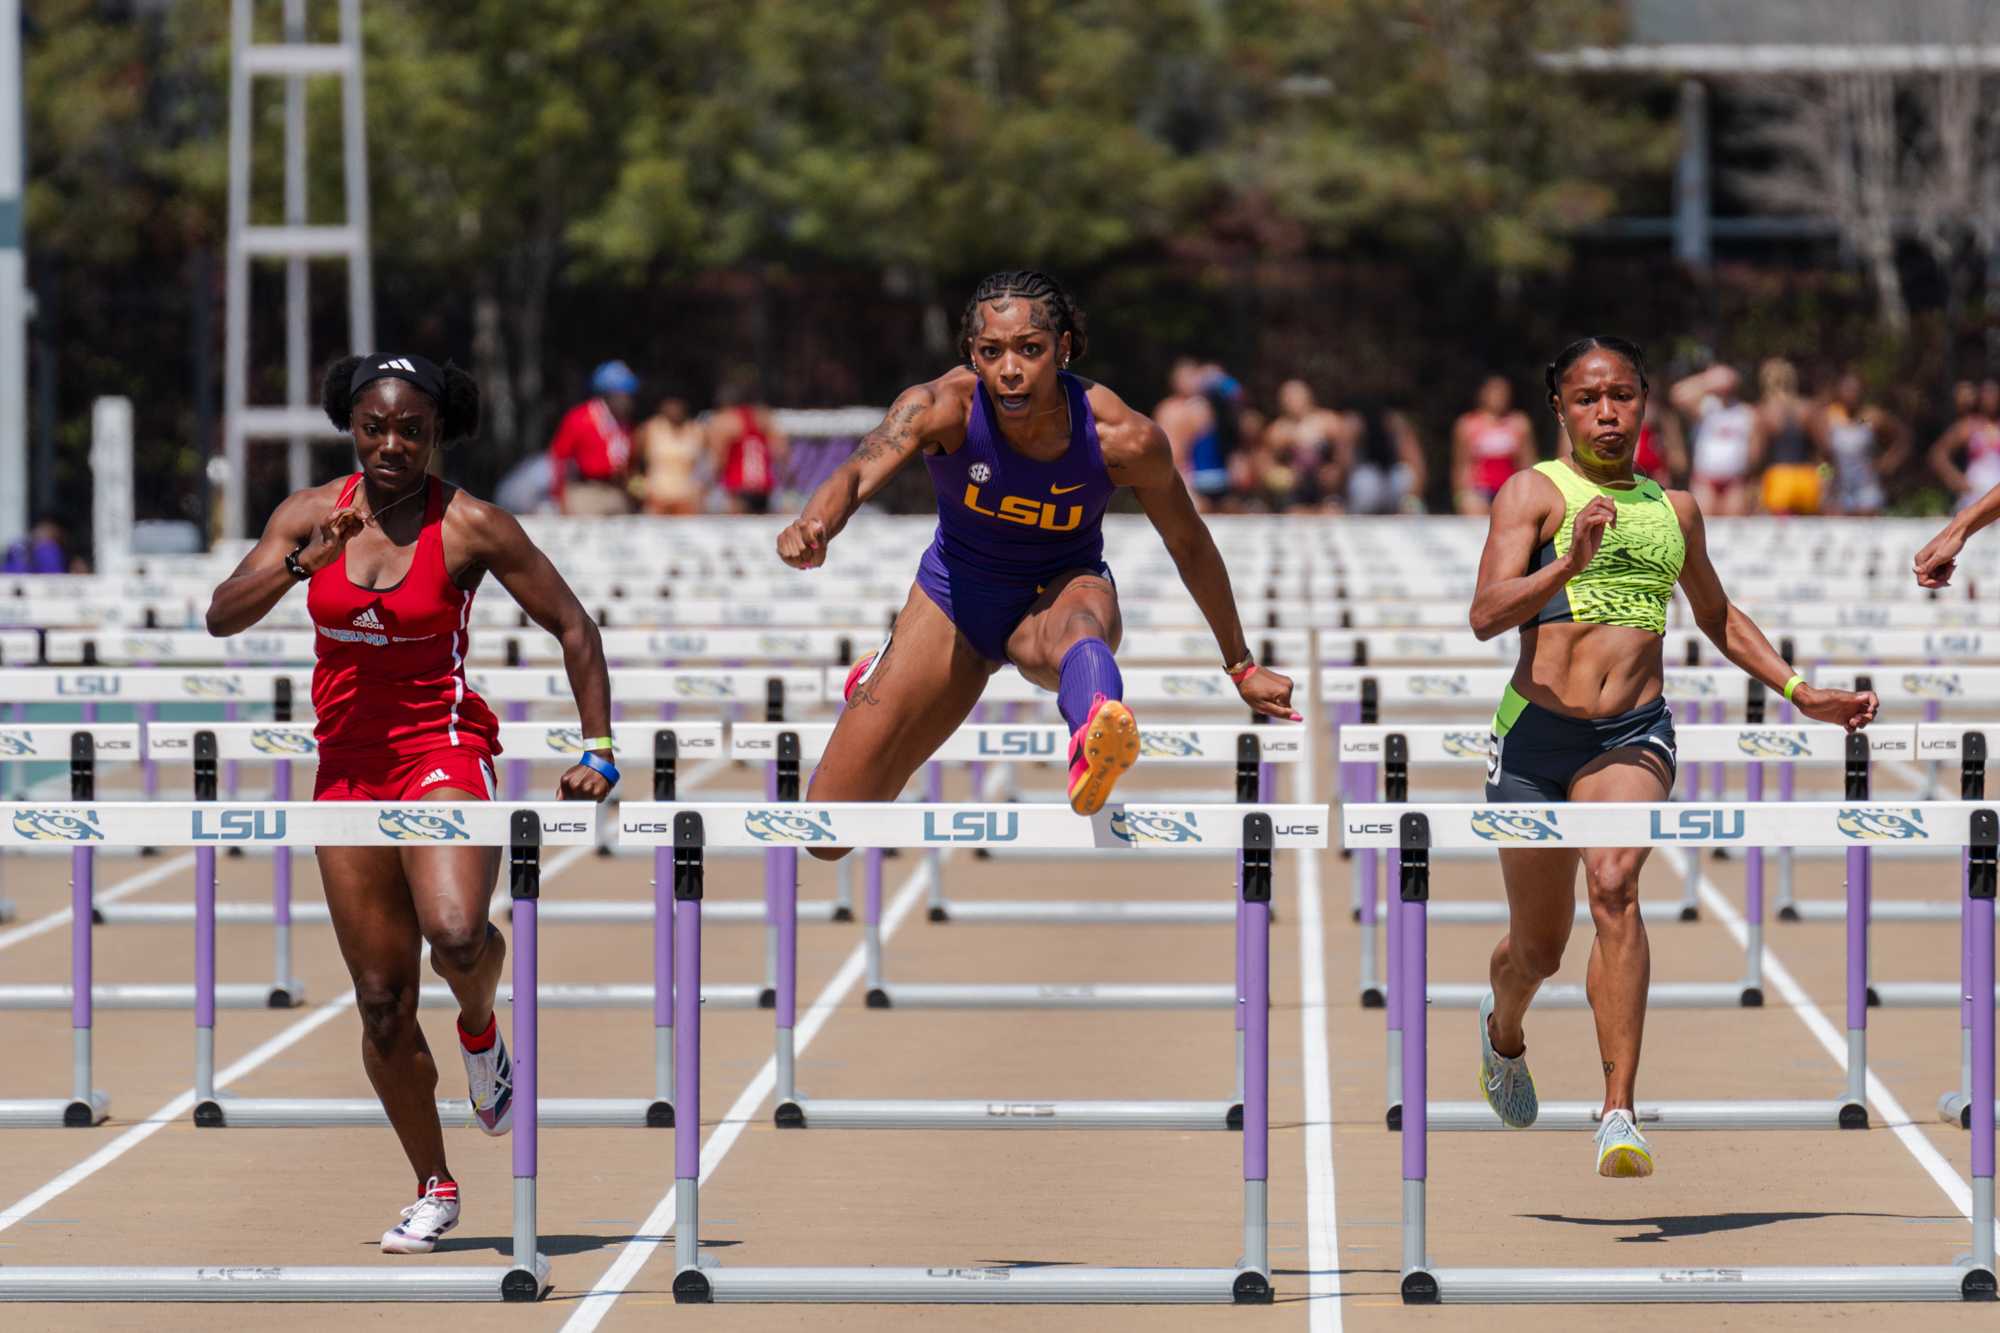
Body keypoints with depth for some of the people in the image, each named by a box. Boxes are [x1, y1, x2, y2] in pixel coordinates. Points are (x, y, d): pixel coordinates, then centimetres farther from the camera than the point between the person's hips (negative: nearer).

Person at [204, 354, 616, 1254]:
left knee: (455, 933, -31)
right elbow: (222, 616, -4)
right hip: (346, 765, 4)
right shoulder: (311, 514, 3)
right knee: (381, 1002, 4)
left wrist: (598, 752, -7)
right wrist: (303, 562, -21)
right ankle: (433, 1189, 19)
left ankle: (481, 1031, 5)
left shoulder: (470, 528, -7)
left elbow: (573, 629, -1)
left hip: (441, 751, -4)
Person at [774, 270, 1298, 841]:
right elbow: (859, 473, -41)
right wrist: (814, 526, -66)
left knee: (1076, 624, -43)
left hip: (1058, 597, -1)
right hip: (955, 597, 2)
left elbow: (1188, 544, -7)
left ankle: (1094, 746, -80)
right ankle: (882, 675, 38)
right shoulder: (943, 407, -25)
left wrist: (1241, 666, 4)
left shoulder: (1124, 439, -24)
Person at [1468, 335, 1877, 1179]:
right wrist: (1570, 565, -29)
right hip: (1537, 732, -1)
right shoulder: (1533, 493, -1)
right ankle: (1502, 1030, 48)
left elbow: (1717, 617, 31)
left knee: (1615, 887, -26)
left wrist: (1800, 692, 24)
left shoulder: (1674, 509, 14)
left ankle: (1619, 1116, -30)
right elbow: (1486, 615, -15)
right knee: (1538, 950, 10)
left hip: (1633, 734, 2)